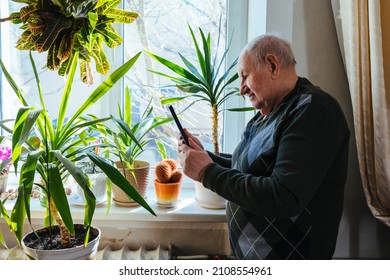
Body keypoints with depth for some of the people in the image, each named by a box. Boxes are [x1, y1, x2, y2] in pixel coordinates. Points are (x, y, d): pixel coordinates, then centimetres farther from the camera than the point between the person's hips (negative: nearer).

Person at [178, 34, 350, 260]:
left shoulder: (313, 110, -22)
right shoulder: (268, 114, 7)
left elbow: (284, 199, -32)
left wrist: (207, 172, -25)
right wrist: (205, 157, -1)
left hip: (286, 257, -8)